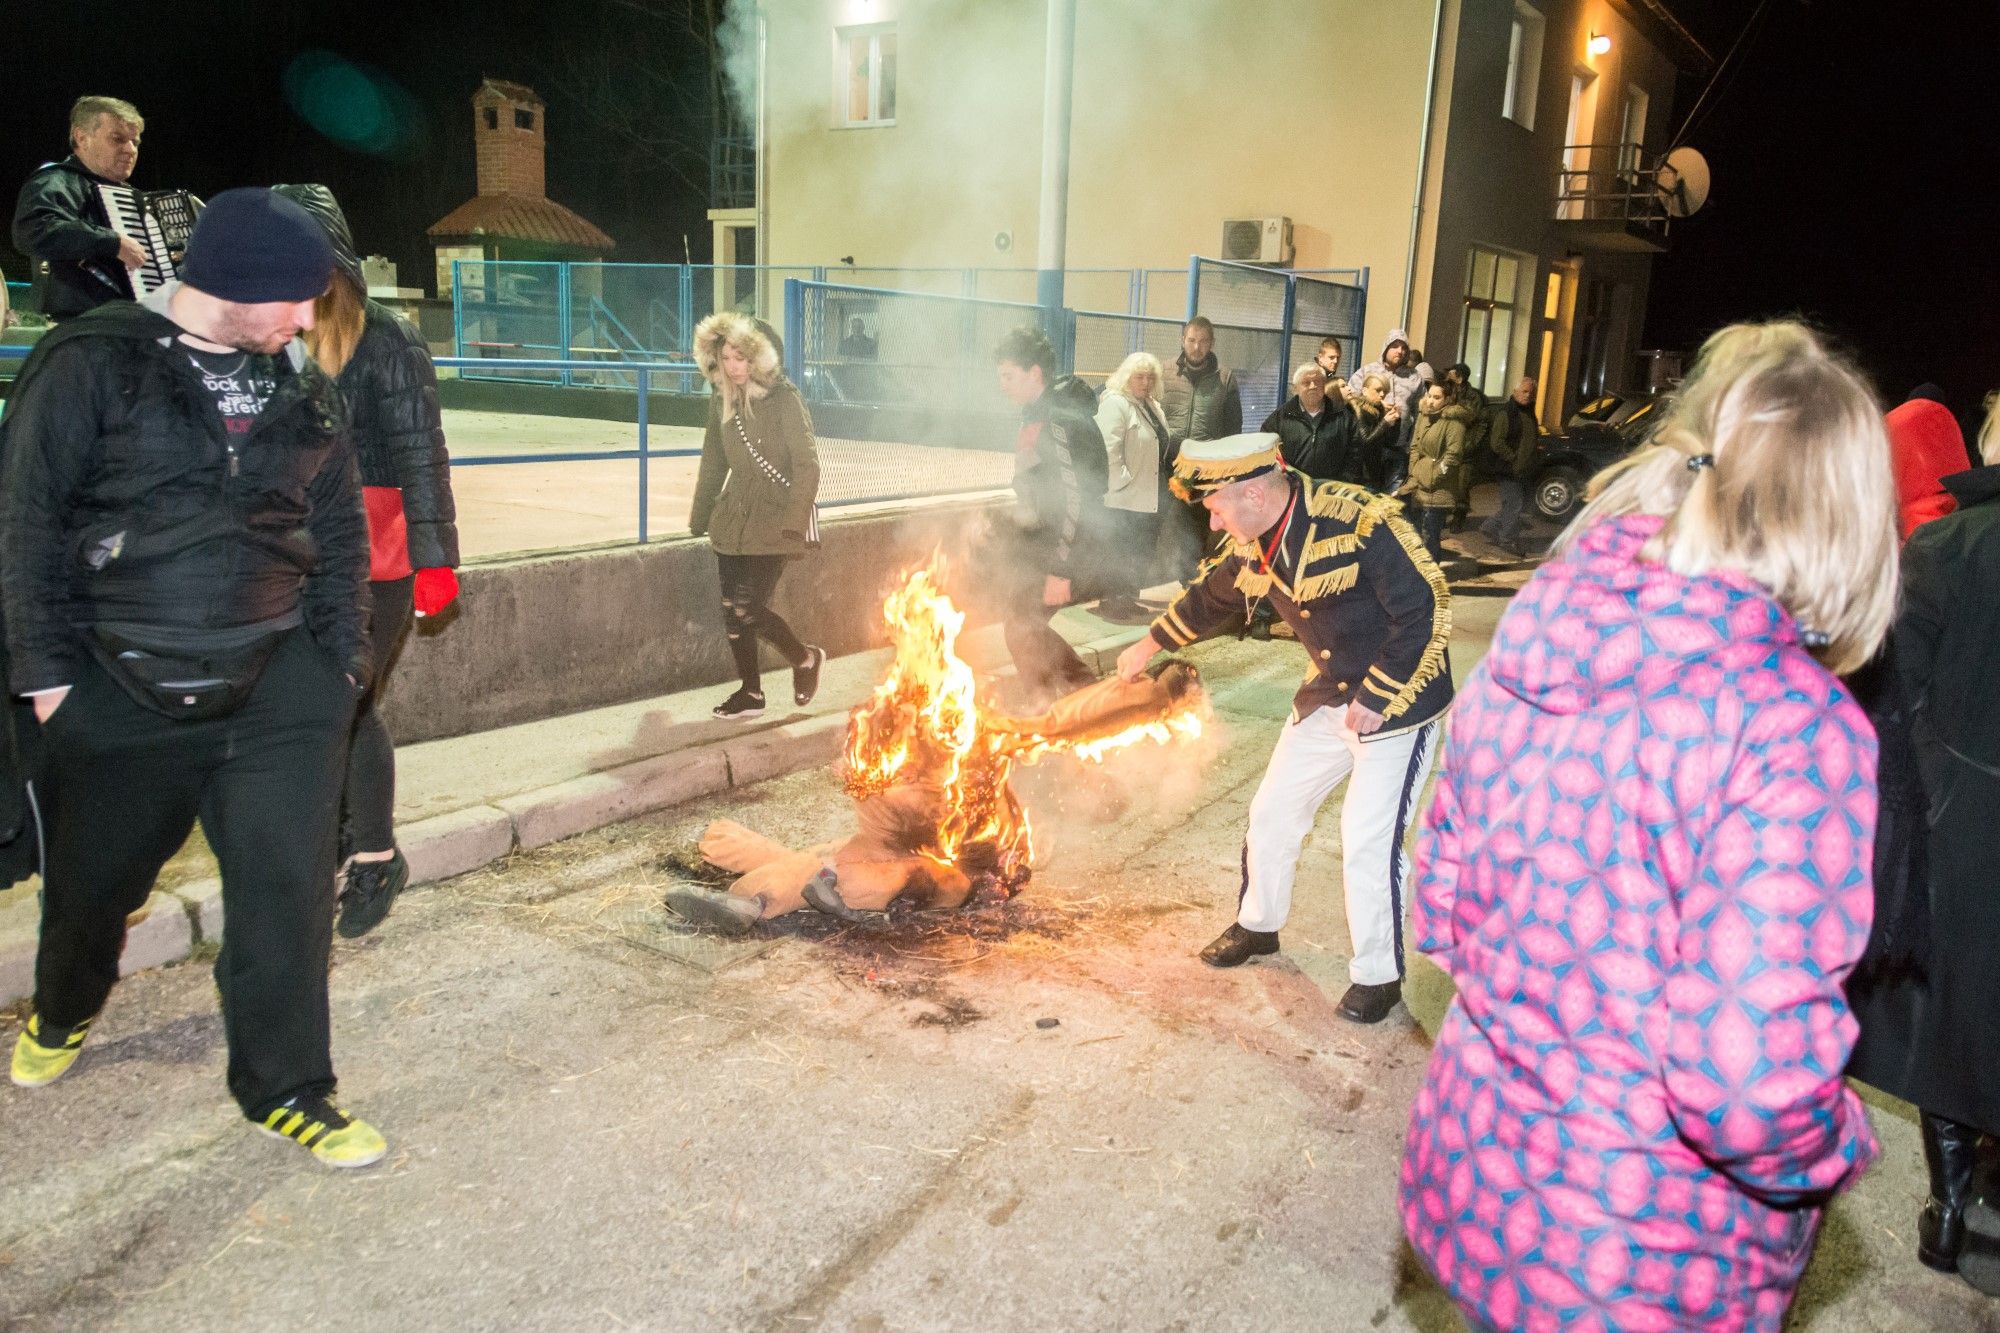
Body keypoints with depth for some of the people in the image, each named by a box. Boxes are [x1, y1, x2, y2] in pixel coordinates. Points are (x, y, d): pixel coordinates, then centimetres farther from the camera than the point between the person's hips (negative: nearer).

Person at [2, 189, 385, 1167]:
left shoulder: (304, 389, 8)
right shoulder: (92, 364, -5)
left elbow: (341, 531, 12)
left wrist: (343, 659, 5)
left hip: (279, 686, 3)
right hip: (124, 686, -2)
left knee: (287, 883, -1)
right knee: (98, 875, 16)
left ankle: (284, 1087, 15)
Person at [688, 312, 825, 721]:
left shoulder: (782, 397, -10)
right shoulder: (721, 400, 7)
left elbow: (806, 465, -13)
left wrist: (793, 524, -19)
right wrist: (698, 518, 17)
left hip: (774, 519, -6)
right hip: (733, 519, 6)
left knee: (746, 608, -12)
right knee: (731, 610, 4)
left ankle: (805, 659, 14)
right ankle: (750, 693, 20)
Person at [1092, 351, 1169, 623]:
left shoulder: (1152, 406, 16)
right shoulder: (1115, 403, -12)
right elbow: (1109, 449, -22)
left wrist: (1161, 487, 15)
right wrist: (1122, 481, -20)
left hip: (1148, 497, 9)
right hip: (1123, 498, -9)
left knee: (1142, 553, 13)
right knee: (1118, 554, -1)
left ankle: (1129, 599, 25)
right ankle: (1110, 603, 9)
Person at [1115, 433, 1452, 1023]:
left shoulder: (1360, 522, -27)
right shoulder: (1256, 543, -3)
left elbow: (1425, 611, -24)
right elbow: (1213, 597, 17)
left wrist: (1375, 701, -21)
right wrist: (1150, 644, 29)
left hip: (1396, 701, -7)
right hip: (1328, 695, 7)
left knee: (1368, 844, -7)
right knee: (1273, 814, 14)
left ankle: (1378, 975, 14)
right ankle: (1258, 925, 37)